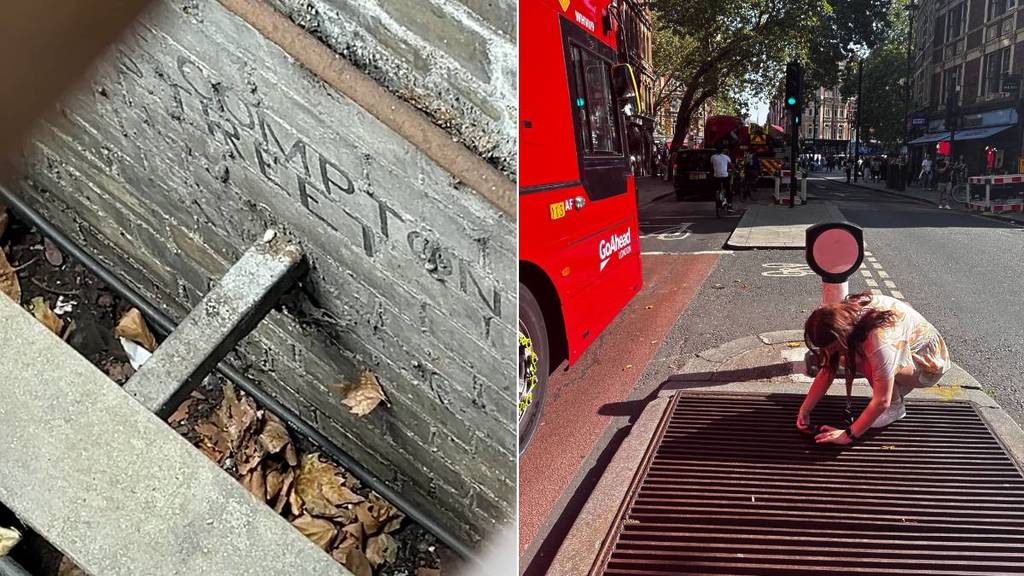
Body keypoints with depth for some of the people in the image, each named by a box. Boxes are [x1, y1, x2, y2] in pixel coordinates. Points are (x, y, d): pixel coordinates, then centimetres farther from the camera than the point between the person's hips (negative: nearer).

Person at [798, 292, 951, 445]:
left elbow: (882, 401, -32)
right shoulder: (844, 314, -19)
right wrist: (804, 411, -14)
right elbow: (827, 370, -11)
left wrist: (849, 435, -26)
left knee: (868, 364, -33)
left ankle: (895, 406, -7)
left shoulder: (879, 342, -40)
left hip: (927, 363, -7)